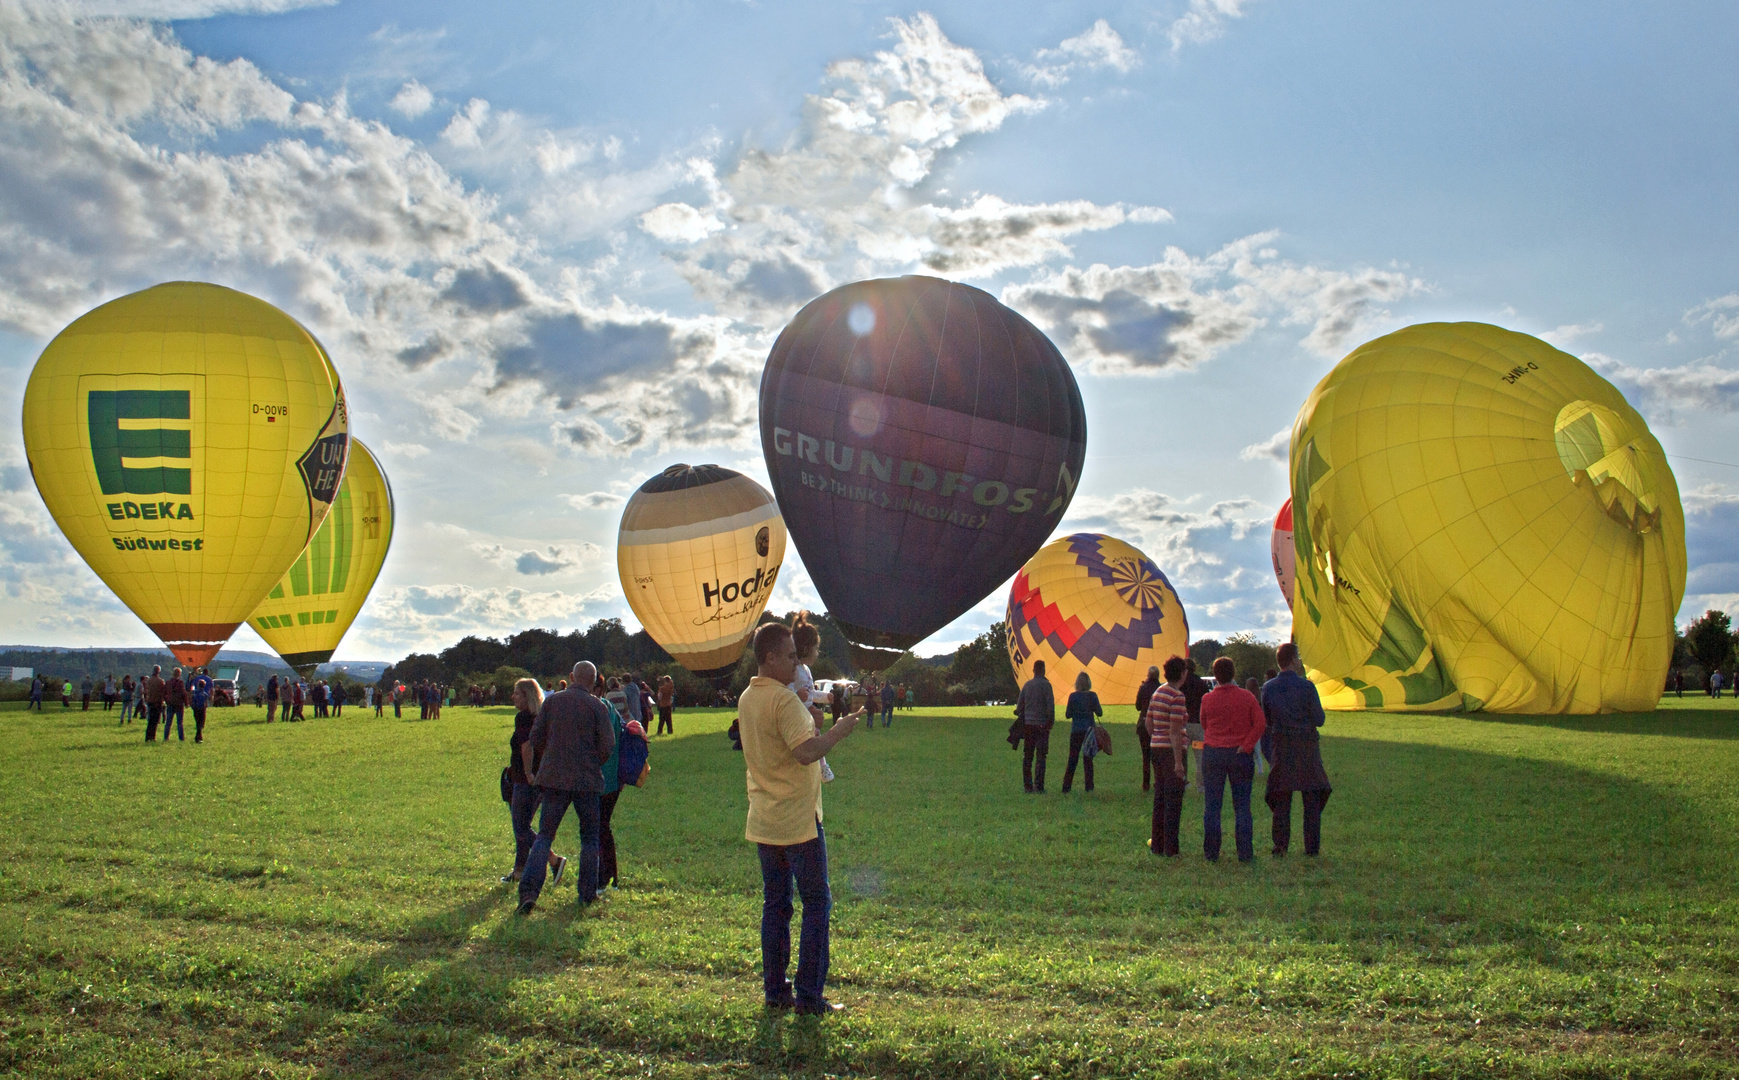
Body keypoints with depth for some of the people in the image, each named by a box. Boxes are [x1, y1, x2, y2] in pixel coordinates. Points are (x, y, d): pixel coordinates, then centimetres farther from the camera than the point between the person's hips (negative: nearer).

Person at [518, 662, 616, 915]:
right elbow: (607, 747, -7)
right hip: (587, 780, -1)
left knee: (544, 835, 5)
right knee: (590, 837, 14)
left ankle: (528, 891, -11)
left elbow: (535, 739, 3)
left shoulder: (552, 701, 2)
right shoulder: (598, 706, -5)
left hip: (553, 777, 2)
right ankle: (587, 893, 15)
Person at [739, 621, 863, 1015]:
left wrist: (806, 720, 12)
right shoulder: (784, 699, -18)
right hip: (798, 819, -8)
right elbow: (806, 752, -27)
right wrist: (839, 729, -13)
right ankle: (809, 996, 3)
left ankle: (775, 991, 17)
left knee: (774, 904, 13)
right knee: (817, 903, 2)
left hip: (763, 821, 8)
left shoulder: (746, 699, 10)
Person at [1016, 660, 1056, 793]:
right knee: (1041, 757, -3)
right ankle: (1038, 787, -8)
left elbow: (1019, 707, 11)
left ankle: (1028, 787, 9)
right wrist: (1051, 721, -2)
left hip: (1028, 725, 5)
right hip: (1041, 725, -5)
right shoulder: (1045, 685, -6)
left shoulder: (1027, 685, 9)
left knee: (1027, 757, 8)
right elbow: (1050, 706, -12)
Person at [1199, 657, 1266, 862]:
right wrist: (1246, 745, -10)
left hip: (1212, 753, 0)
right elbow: (1260, 723, -9)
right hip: (1240, 754, 0)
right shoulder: (1247, 697, -4)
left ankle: (1211, 853, 7)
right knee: (1242, 806, 5)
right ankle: (1245, 853, 3)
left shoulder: (1208, 699, -2)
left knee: (1212, 805, 6)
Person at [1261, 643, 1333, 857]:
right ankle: (1312, 847, 7)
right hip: (1306, 747, -3)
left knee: (1281, 799, 6)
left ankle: (1280, 846, 2)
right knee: (1312, 799, 6)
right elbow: (1319, 720, -7)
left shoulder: (1268, 688, 1)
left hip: (1280, 748, 3)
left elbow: (1266, 720, 7)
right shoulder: (1306, 686, -10)